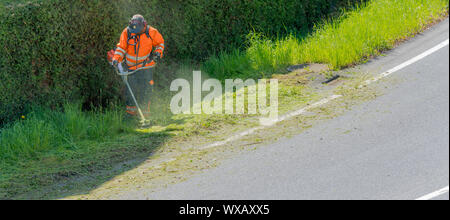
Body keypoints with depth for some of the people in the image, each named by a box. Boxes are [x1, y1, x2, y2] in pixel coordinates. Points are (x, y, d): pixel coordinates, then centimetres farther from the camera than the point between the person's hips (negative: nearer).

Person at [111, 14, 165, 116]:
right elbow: (121, 47, -1)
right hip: (131, 65, 1)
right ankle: (131, 111, 10)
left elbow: (160, 43, 8)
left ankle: (144, 110, 10)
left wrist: (158, 52, -8)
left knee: (145, 89, -2)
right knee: (130, 89, -2)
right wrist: (116, 58, -14)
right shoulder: (127, 32, -11)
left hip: (146, 66, -1)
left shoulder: (151, 32, -11)